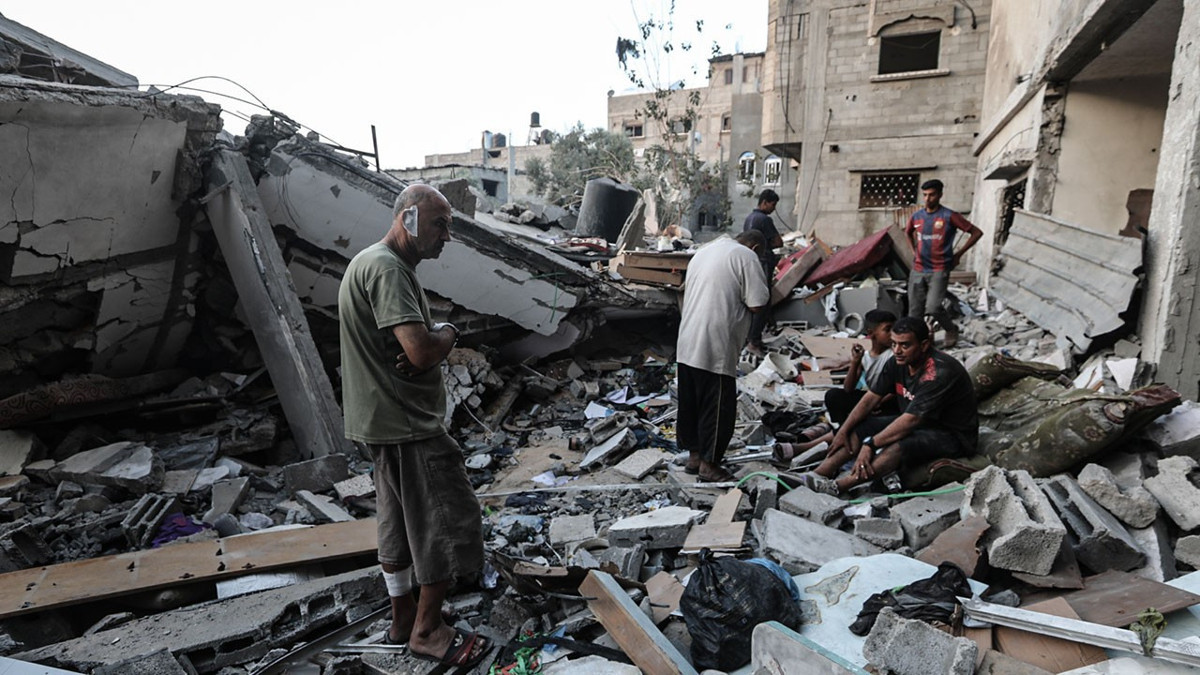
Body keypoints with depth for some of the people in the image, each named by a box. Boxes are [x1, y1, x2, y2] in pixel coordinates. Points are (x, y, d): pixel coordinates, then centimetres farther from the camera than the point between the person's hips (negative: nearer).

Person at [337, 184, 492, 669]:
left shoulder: (383, 265, 15)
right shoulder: (386, 269, -20)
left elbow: (413, 347, 14)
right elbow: (422, 350, -30)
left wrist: (434, 340, -9)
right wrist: (448, 333, -9)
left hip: (388, 422, 11)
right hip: (406, 426, -10)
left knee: (400, 523, 19)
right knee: (449, 522, 0)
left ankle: (403, 619, 34)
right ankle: (427, 631, 16)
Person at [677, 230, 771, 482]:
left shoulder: (703, 252, 20)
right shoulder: (745, 256, -4)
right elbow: (756, 304, -11)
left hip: (687, 345, 8)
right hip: (716, 348, -8)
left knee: (690, 402, 15)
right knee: (718, 406, 3)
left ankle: (694, 455, 26)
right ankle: (709, 464, 11)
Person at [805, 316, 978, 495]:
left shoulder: (940, 372, -29)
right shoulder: (898, 363, -4)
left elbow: (910, 420, -32)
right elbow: (871, 398, -1)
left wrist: (870, 444, -31)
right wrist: (843, 431, -10)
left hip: (953, 434, -8)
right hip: (917, 422, 8)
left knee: (899, 446, -37)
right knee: (859, 428, -8)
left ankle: (836, 487, -41)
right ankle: (818, 475, -20)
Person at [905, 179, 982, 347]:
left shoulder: (949, 216, -8)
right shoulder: (917, 216, 6)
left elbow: (976, 232, -1)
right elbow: (907, 233, 29)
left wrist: (958, 254, 0)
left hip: (939, 271, -4)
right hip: (918, 270, 5)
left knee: (933, 308, -16)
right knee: (915, 312, 4)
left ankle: (951, 330, 13)